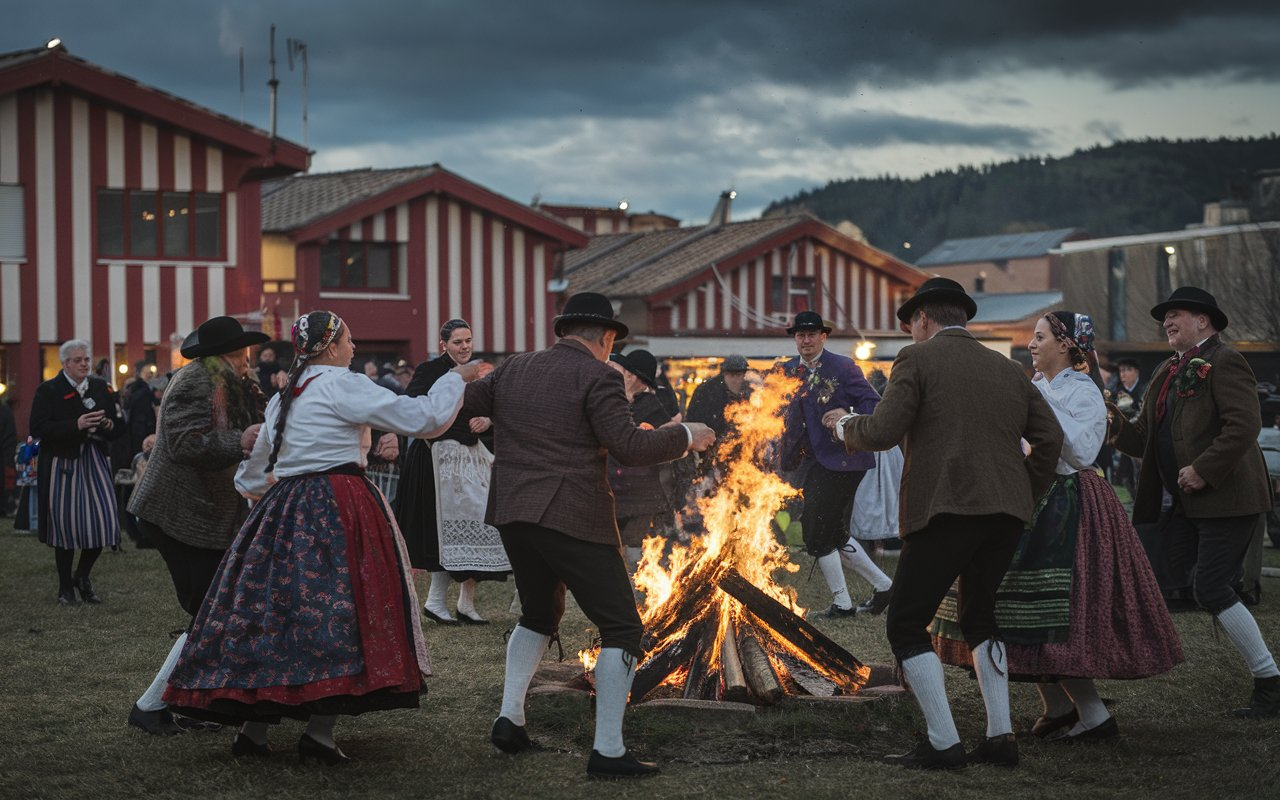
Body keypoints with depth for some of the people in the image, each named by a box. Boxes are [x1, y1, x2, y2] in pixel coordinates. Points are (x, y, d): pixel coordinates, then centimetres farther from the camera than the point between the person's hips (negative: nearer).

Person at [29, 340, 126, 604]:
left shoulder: (101, 388, 11)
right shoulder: (48, 391, -1)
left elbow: (119, 428, 14)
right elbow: (38, 429, -12)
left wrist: (110, 425, -11)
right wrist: (76, 425, -22)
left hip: (95, 462, 4)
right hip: (62, 464, -4)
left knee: (103, 521, -4)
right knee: (65, 524, -1)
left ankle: (83, 577, 19)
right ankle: (65, 587, 14)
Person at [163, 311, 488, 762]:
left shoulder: (284, 398, 16)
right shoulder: (341, 385, -7)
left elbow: (254, 474, 31)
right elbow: (422, 418, -11)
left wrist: (251, 486, 53)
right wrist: (457, 378, 4)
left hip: (284, 508, 8)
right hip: (340, 508, -8)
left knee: (273, 612, 8)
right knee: (338, 612, -6)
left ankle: (252, 729, 9)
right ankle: (319, 734, -10)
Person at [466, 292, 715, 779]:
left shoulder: (512, 370, 11)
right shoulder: (597, 377, -8)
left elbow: (456, 405, 19)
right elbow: (629, 447, -16)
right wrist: (684, 437, -2)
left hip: (512, 515, 7)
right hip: (572, 517, -7)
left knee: (539, 614, 29)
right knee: (622, 628, -1)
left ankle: (509, 718, 20)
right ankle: (608, 751, -8)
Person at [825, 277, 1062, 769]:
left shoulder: (918, 359, 0)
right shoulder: (1006, 368, 18)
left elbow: (882, 432, -9)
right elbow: (1049, 436, 12)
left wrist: (845, 425, 10)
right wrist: (1026, 494, 21)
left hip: (946, 509, -7)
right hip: (1006, 514, 7)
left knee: (906, 626, 1)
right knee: (980, 620, 22)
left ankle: (943, 743, -6)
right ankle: (1000, 736, 14)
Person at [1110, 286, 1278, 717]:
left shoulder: (1223, 362, -9)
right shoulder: (1168, 372, 19)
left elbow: (1245, 424, -21)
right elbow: (1146, 439, 20)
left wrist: (1204, 469, -23)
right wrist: (1116, 425, 0)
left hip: (1226, 498, -9)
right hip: (1186, 503, 9)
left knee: (1210, 588, -12)